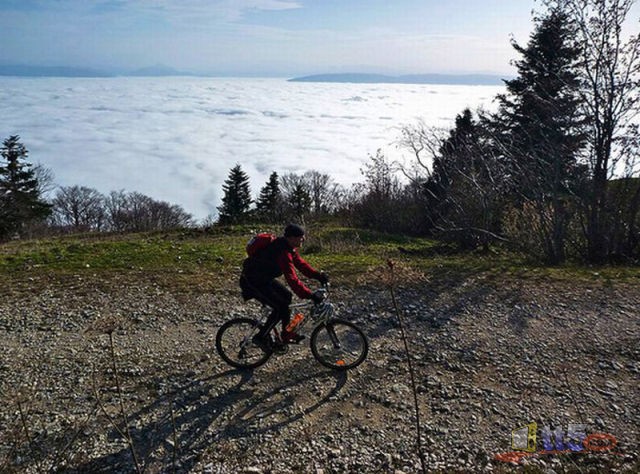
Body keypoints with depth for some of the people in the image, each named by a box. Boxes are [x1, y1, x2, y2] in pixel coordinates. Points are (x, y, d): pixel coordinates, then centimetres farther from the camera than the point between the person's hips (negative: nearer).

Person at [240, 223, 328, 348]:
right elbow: (292, 279, -36)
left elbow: (300, 263, 6)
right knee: (280, 306, -13)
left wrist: (318, 275, -4)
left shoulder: (290, 247, 0)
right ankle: (260, 337, 0)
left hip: (264, 278, 10)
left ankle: (287, 334, 18)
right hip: (252, 282, -10)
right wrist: (311, 295, -36)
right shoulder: (283, 252, -31)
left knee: (287, 296, 8)